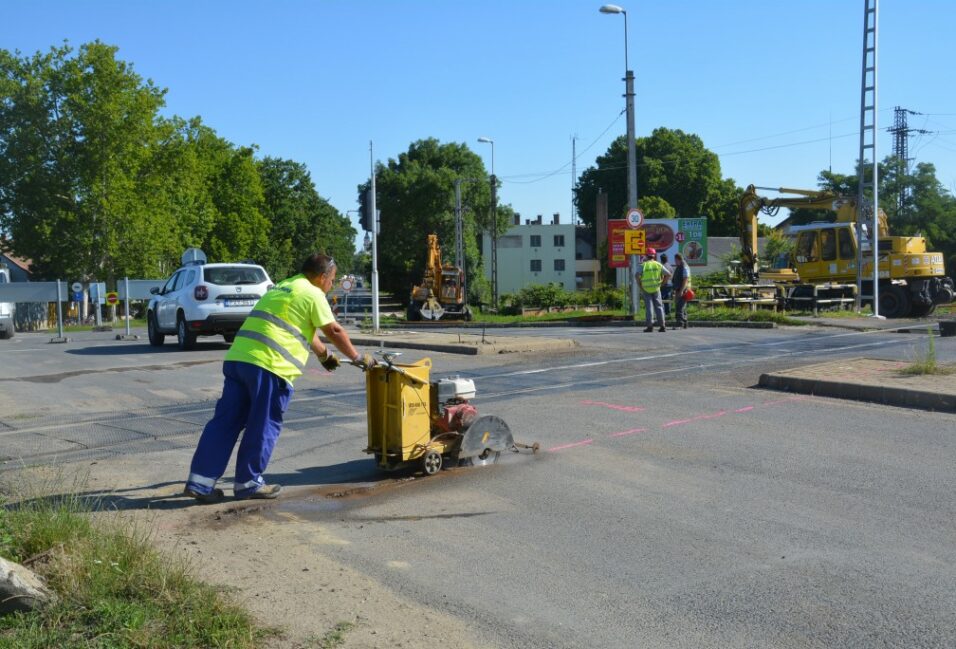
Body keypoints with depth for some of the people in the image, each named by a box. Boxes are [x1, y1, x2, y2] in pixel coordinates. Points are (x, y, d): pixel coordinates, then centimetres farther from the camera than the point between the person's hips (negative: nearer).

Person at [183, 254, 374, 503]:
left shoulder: (282, 287, 29)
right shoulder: (313, 294, 2)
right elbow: (335, 331, 5)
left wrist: (325, 354, 49)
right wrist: (358, 358, 18)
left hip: (237, 357, 8)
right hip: (269, 365, -8)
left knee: (226, 421, 8)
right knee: (263, 425, 4)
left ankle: (200, 481, 7)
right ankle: (248, 482, 12)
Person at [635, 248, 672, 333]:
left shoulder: (643, 265, -3)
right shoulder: (658, 265, 4)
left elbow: (637, 275, -17)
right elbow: (668, 274, 0)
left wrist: (640, 285, -8)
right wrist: (662, 282, 7)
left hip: (646, 289, -1)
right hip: (656, 288, 1)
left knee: (648, 307, 1)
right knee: (658, 306, 7)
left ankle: (650, 326, -2)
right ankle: (662, 326, 3)